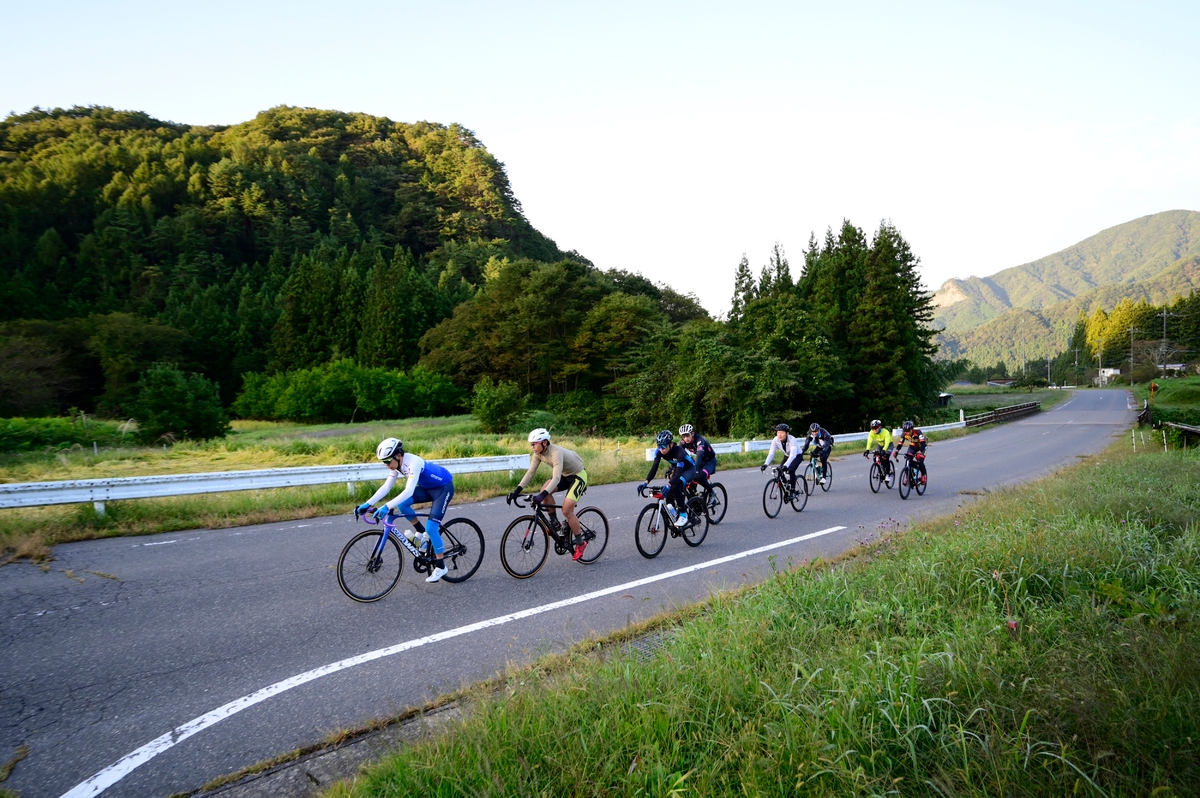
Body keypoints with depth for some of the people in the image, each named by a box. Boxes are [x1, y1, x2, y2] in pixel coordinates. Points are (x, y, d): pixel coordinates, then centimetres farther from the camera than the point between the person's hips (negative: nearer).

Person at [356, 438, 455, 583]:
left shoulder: (413, 463, -32)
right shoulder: (397, 463, -7)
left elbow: (409, 491, -41)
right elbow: (386, 487, -5)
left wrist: (387, 506, -49)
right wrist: (368, 504, -14)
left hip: (444, 487, -8)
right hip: (428, 487, 8)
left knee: (431, 527, -16)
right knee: (401, 504, -13)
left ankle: (440, 567, -2)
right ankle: (421, 532, 8)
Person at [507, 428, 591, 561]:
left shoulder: (556, 453, -34)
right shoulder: (539, 453, -10)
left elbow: (556, 478, -42)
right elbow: (530, 472, -9)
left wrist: (542, 495, -52)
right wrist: (517, 490, -18)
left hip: (578, 476, -8)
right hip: (565, 475, 8)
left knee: (566, 510, -17)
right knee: (544, 491, -17)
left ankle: (580, 543, 1)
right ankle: (555, 523, 1)